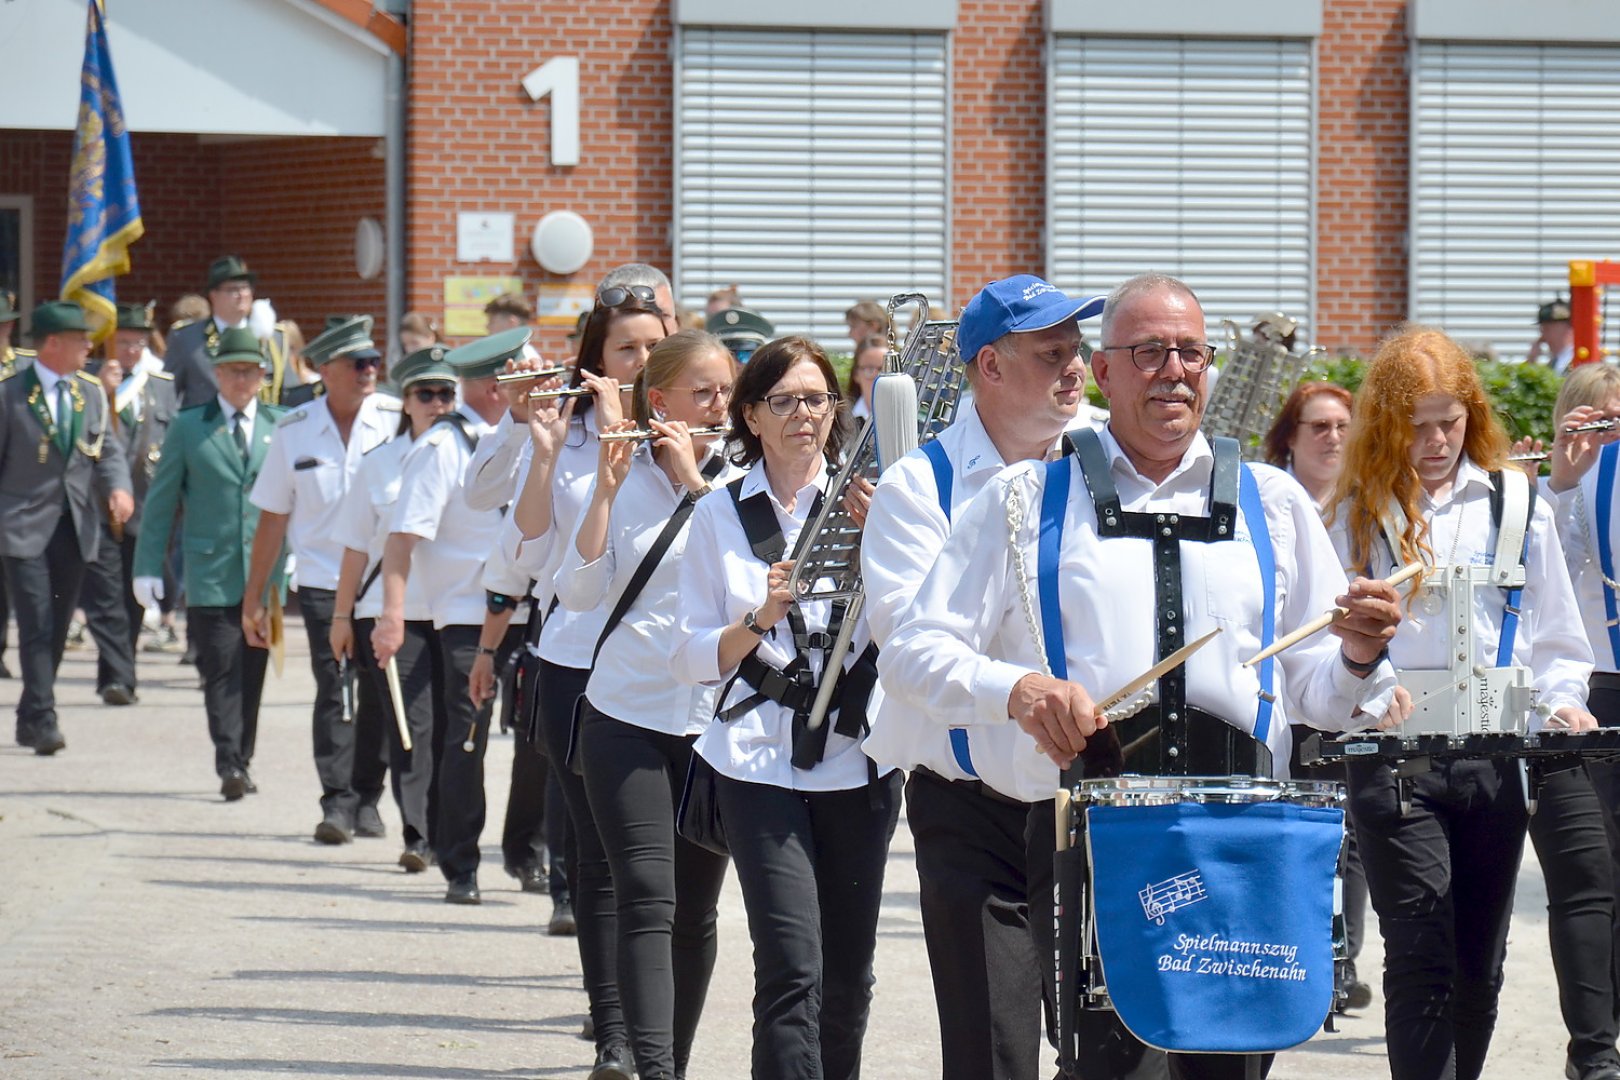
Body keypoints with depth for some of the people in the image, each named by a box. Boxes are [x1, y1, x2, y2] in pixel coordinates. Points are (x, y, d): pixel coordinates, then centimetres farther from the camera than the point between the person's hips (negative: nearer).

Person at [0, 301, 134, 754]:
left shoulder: (91, 392, 10)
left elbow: (107, 449, 12)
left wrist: (117, 487, -9)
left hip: (76, 527, 5)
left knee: (57, 628, 9)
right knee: (37, 625, -12)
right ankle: (42, 720, -13)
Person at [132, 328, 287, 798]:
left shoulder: (281, 426, 9)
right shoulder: (188, 426, 6)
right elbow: (161, 499, 7)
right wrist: (148, 566, 2)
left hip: (265, 570, 2)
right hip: (210, 570, -2)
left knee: (252, 671, 6)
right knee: (221, 670, -10)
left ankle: (241, 763, 15)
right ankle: (228, 766, -16)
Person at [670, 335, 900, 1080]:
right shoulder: (720, 517, 5)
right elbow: (690, 657, 3)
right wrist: (760, 619, -14)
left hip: (857, 759, 2)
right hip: (760, 760, -2)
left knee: (848, 977, 7)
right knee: (792, 971, -14)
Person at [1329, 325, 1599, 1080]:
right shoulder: (1358, 514, 6)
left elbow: (1555, 635, 14)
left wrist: (1560, 700, -3)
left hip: (1495, 754, 2)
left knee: (1480, 961, 9)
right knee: (1422, 958, -10)